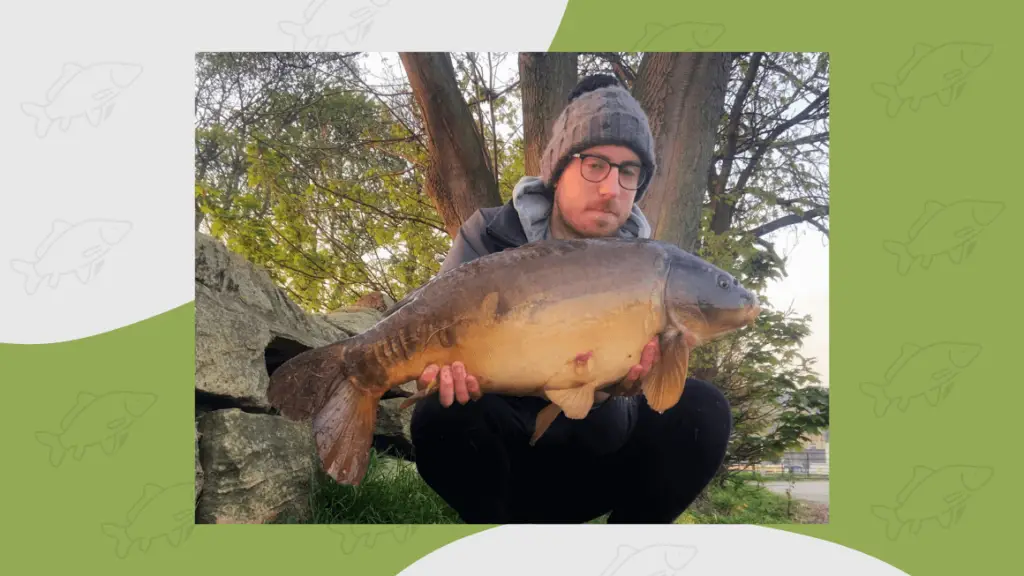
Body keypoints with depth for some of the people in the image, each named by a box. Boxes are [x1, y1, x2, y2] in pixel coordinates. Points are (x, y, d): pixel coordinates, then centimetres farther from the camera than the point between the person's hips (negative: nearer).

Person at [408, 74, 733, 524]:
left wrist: (605, 395, -41)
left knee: (702, 410, -20)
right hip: (500, 456, -1)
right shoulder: (491, 235, -11)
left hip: (582, 470, 1)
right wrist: (445, 368, -39)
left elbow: (611, 435, -16)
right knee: (443, 413, -33)